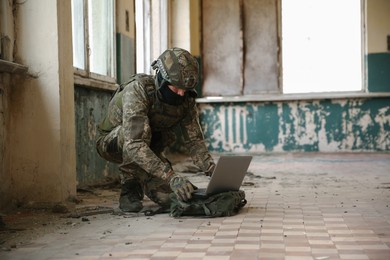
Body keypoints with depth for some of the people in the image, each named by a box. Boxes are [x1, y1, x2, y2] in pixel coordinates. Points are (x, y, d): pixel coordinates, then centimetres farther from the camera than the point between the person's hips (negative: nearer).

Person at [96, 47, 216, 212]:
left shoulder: (186, 99, -19)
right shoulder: (137, 91, -37)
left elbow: (194, 140, -16)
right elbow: (134, 144, -47)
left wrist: (213, 170, -35)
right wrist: (171, 177, -56)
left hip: (150, 145, 5)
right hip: (112, 142, -4)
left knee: (164, 198, -13)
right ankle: (129, 190, -17)